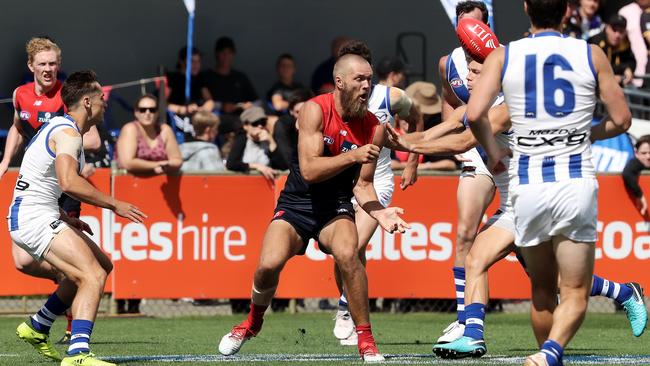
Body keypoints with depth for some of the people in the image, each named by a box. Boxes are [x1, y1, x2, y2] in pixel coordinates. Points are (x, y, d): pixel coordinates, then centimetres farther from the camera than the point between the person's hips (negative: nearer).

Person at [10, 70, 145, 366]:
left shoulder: (59, 128, 18)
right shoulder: (68, 133, -15)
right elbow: (69, 182, -32)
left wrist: (63, 217, 22)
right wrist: (114, 205, -25)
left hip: (41, 216, 11)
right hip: (34, 219, -11)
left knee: (102, 264, 20)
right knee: (93, 276, -22)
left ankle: (37, 327, 26)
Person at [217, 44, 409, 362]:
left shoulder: (374, 128, -5)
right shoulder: (315, 110, -15)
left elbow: (362, 184, 1)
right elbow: (309, 170, -23)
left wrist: (379, 213, -18)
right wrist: (353, 156, -32)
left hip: (336, 207, 1)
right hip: (296, 204, -1)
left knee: (347, 254, -31)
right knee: (269, 264, -22)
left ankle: (366, 340, -18)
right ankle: (252, 323, 12)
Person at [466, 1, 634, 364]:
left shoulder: (503, 57, 4)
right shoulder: (591, 55, 3)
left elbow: (475, 115, -9)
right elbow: (622, 120, 6)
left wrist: (494, 152, 10)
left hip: (527, 184, 1)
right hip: (576, 181, -1)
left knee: (543, 290, 19)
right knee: (575, 294, 0)